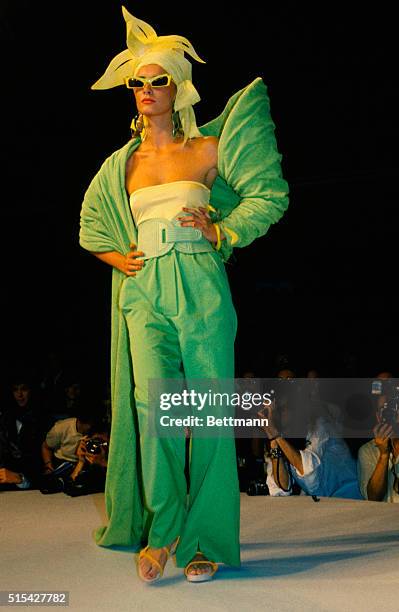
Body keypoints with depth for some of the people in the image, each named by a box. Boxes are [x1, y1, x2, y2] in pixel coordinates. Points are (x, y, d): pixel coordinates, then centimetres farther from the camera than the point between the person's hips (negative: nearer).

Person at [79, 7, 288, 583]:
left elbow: (269, 196, 10)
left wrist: (221, 231, -2)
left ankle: (206, 541, 5)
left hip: (200, 287, -2)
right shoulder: (121, 164, 16)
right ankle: (162, 526, -4)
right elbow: (91, 226, 29)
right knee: (152, 400, -18)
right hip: (145, 293, 2)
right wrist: (119, 257, 11)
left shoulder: (206, 149, 8)